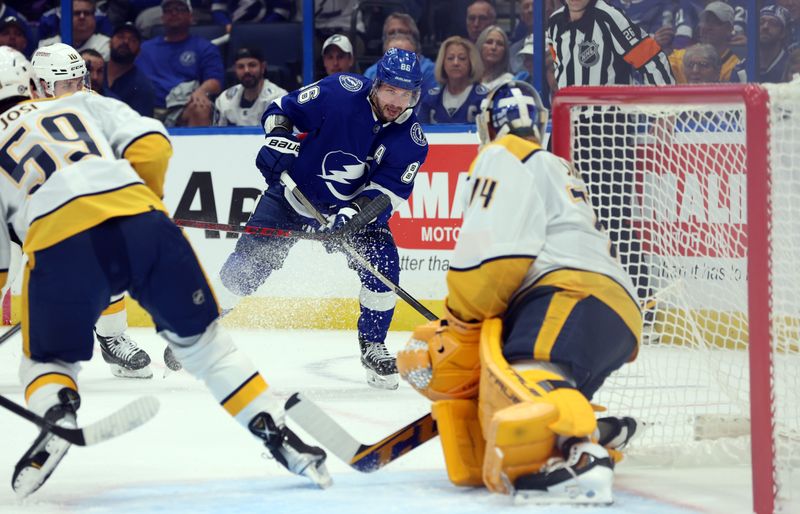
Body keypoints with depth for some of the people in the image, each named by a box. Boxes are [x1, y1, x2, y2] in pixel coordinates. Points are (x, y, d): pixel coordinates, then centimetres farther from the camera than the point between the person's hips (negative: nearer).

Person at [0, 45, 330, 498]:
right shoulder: (82, 104, 28)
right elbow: (151, 146, 13)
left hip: (60, 245, -2)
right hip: (142, 223, 2)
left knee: (48, 359, 18)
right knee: (201, 340, 18)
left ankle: (57, 416, -15)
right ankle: (276, 432, 10)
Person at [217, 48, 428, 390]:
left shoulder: (411, 140, -16)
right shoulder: (341, 92, -22)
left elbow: (389, 191, -20)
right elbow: (282, 109, -10)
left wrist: (354, 212, -35)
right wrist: (278, 141, -27)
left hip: (358, 205, 2)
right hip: (296, 191, -2)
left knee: (383, 265, -17)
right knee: (248, 263, -7)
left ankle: (372, 346, 3)